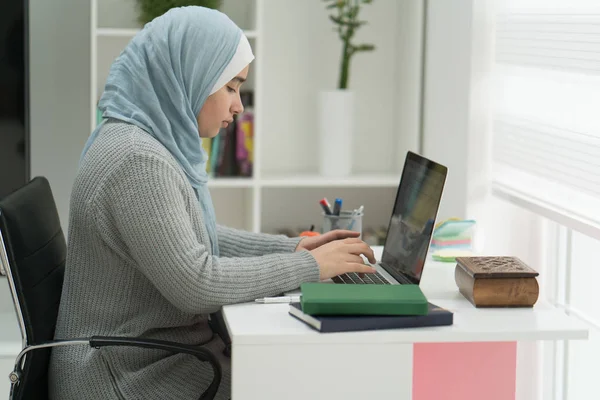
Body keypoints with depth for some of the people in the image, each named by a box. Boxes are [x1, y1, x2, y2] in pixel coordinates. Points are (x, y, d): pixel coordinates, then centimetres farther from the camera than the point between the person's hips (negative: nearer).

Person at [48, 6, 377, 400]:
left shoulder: (155, 140, 7)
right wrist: (308, 265, -16)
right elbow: (196, 284, -25)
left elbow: (195, 236, 18)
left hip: (152, 353, 9)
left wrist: (292, 247, 8)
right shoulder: (138, 161, -23)